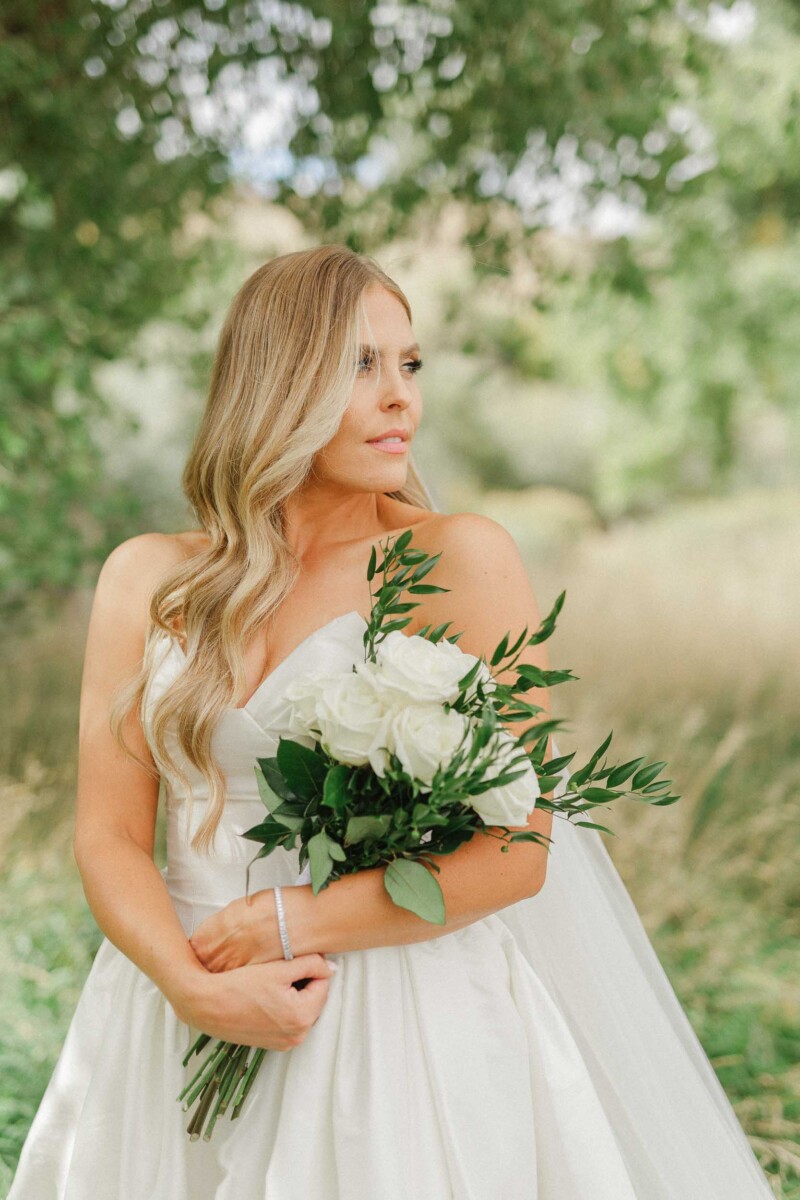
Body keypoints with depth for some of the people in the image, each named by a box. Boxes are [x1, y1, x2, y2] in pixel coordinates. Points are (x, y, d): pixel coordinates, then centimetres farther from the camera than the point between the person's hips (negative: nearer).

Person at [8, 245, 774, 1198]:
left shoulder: (460, 561, -7)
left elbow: (516, 854, -11)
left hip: (407, 1027, -2)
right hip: (184, 1025, 3)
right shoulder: (145, 580, 3)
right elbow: (110, 836, 1)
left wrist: (287, 924, -13)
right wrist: (194, 985, -16)